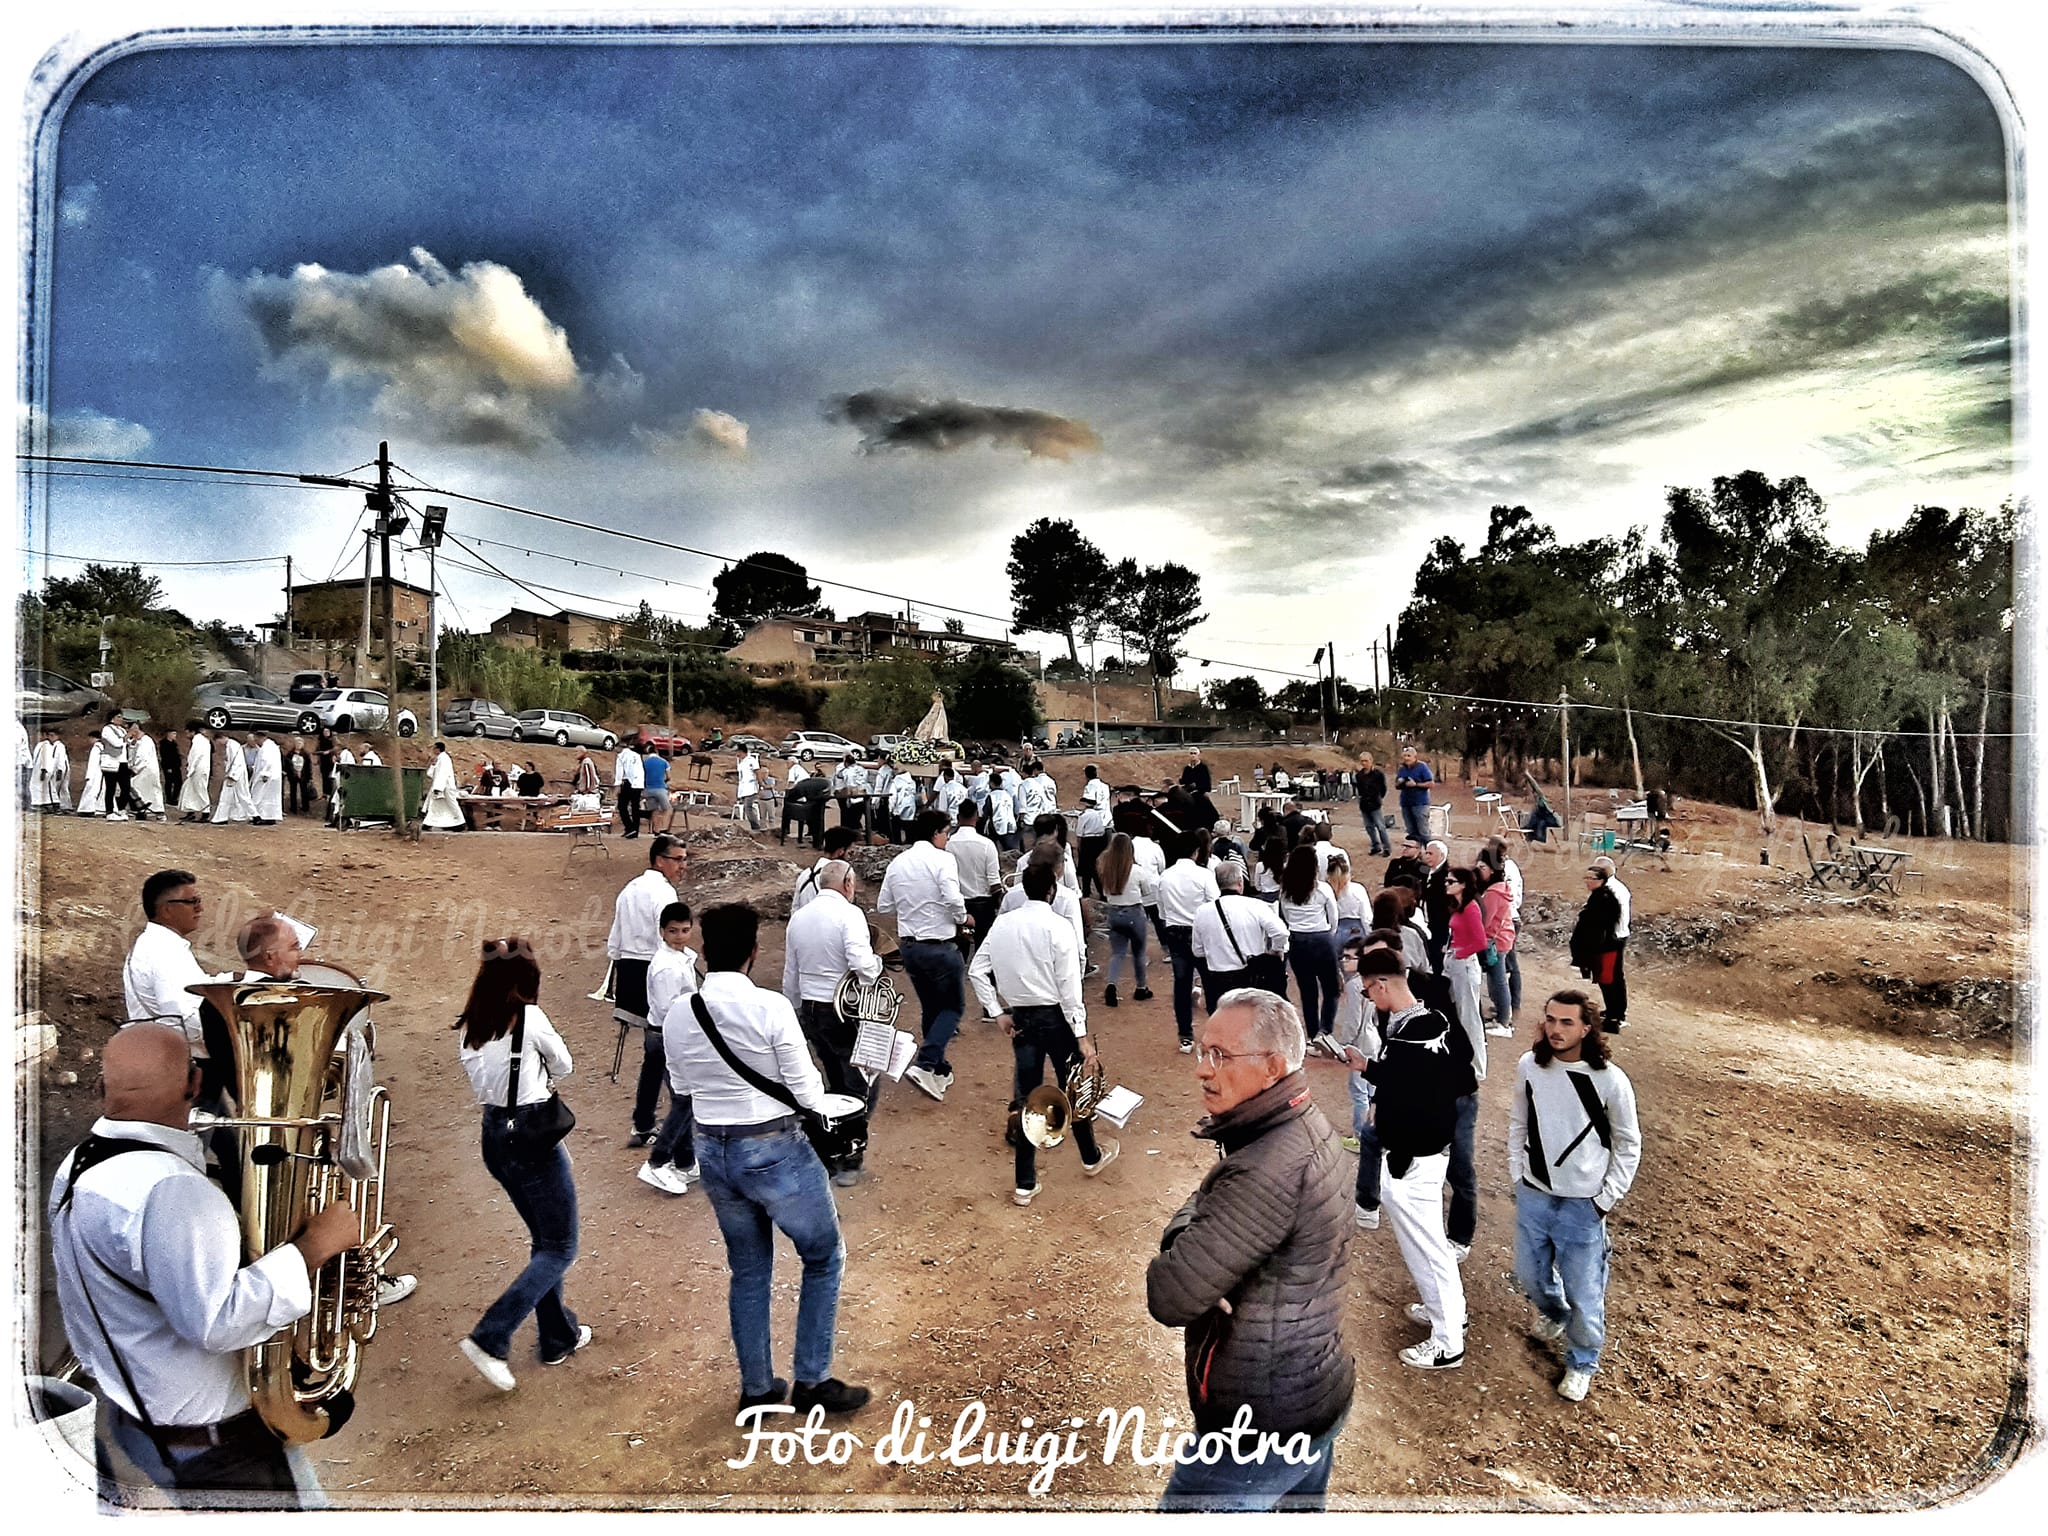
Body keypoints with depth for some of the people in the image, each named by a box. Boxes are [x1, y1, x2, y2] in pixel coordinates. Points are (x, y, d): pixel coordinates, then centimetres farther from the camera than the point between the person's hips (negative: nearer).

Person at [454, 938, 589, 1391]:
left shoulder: (471, 1028, 4)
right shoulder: (529, 1018, -15)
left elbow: (483, 1082, 11)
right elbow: (564, 1067, -2)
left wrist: (533, 1079, 4)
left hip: (495, 1138, 8)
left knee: (544, 1240, 22)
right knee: (560, 1249, 5)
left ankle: (559, 1336, 31)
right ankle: (489, 1339, -5)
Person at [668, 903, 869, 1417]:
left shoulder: (680, 1016, -3)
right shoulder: (771, 1008, -20)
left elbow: (684, 1085, 10)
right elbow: (808, 1094, -15)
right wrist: (814, 1086, 7)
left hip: (713, 1153, 6)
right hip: (775, 1151, -6)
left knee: (748, 1270, 22)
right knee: (824, 1258, 15)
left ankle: (756, 1389, 32)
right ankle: (812, 1382, 19)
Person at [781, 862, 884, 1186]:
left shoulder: (798, 918, 8)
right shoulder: (849, 914, -13)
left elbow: (790, 977, 14)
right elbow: (862, 965, -27)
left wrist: (796, 1014, 24)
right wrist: (878, 961, -5)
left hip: (810, 1010, 7)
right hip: (844, 1012, -7)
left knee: (837, 1083, 21)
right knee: (863, 1083, 6)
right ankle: (849, 1160, 5)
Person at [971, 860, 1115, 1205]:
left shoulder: (1002, 923, -1)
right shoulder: (1058, 926, -15)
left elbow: (976, 971, 1)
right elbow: (1069, 986, -17)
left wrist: (998, 1013, 6)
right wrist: (1082, 1034, -12)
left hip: (1021, 1018, 4)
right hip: (1055, 1017, -4)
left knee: (1027, 1095, 10)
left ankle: (1025, 1183, 14)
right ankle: (1091, 1157, 38)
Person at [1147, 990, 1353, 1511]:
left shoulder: (1266, 1172, -31)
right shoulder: (1310, 1127, 0)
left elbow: (1170, 1297, -30)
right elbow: (1200, 1212, 5)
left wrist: (1181, 1244, -10)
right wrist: (1189, 1235, -16)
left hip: (1260, 1430, -9)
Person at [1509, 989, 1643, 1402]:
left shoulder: (1611, 1081, -19)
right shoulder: (1529, 1066, -10)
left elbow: (1628, 1145, -6)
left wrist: (1605, 1201, -6)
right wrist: (1516, 1176, 5)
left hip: (1582, 1205, -4)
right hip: (1533, 1196, 4)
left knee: (1583, 1294, 7)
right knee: (1529, 1275, 21)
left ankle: (1582, 1362, 34)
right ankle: (1553, 1313, 54)